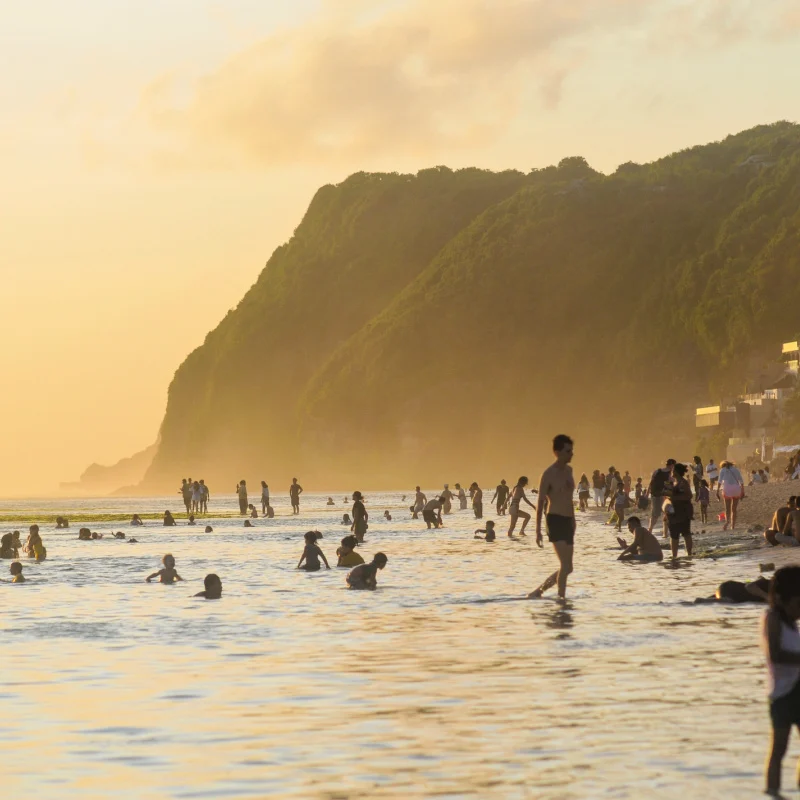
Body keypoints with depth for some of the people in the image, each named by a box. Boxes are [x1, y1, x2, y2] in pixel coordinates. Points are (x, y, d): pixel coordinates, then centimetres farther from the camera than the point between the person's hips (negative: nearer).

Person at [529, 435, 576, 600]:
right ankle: (561, 598, -10)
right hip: (555, 520, -8)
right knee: (565, 565, -16)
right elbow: (541, 503, -11)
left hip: (568, 522, 8)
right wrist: (538, 531, -16)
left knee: (567, 568, 9)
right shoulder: (549, 474, -9)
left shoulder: (568, 471, 13)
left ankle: (539, 591, 22)